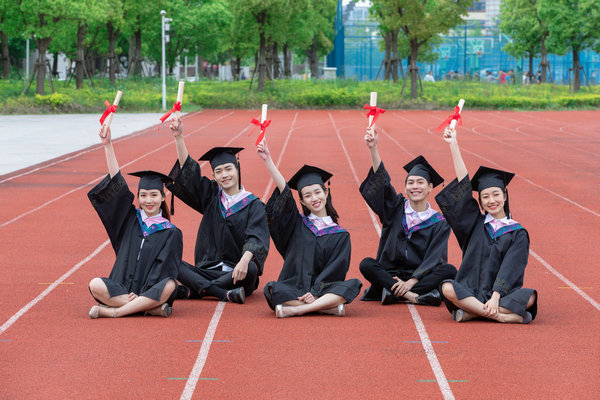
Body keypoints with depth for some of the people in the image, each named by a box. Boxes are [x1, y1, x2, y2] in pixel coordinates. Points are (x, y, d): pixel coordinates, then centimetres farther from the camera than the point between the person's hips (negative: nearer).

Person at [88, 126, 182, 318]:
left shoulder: (171, 232, 5)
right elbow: (117, 184, 5)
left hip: (151, 291, -2)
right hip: (122, 288, 2)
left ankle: (113, 312, -32)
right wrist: (108, 145, -3)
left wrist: (142, 294, -20)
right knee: (95, 285, -28)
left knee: (169, 285, -35)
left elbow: (164, 269, -5)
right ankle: (151, 308, -28)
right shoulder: (131, 219, 12)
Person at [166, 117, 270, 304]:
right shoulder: (211, 196, 13)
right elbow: (187, 171, 4)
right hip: (207, 271, 3)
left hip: (237, 273, -3)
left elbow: (256, 238, -15)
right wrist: (179, 137, -9)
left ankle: (192, 291, -28)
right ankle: (224, 294, -33)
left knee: (251, 269, -37)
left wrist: (244, 260, -36)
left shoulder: (253, 205, 1)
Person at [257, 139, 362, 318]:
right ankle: (331, 307, -30)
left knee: (353, 284, -28)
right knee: (272, 289, -32)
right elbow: (284, 191, 0)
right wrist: (268, 160, -11)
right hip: (293, 289, 0)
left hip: (323, 289, 0)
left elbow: (336, 270, -2)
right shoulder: (297, 224, 11)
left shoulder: (340, 235, 8)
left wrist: (316, 292, -16)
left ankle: (294, 309, -34)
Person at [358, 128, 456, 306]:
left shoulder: (439, 223, 3)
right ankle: (416, 296, -36)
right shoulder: (396, 208, 7)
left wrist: (411, 281, -22)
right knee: (366, 264, -27)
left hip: (420, 276, -1)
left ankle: (392, 292, -33)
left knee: (449, 270, -28)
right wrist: (373, 149, -23)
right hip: (390, 274, 1)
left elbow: (434, 259, -7)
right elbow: (380, 181, -8)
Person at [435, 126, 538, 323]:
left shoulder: (518, 233, 4)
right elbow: (463, 185, 5)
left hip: (503, 293, -1)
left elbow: (510, 269, -7)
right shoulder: (476, 224, 11)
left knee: (529, 296, -31)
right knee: (448, 288, -30)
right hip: (472, 291, 1)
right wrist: (453, 145, 0)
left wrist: (495, 297, -23)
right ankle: (502, 316, -34)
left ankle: (472, 312, -29)